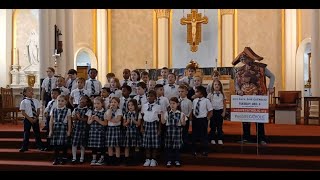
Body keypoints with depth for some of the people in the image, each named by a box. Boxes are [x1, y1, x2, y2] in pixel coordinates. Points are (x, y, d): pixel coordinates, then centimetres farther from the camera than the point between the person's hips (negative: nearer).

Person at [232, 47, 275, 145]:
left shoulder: (261, 67, -3)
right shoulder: (240, 70, 6)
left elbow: (272, 76, 5)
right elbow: (236, 83, 8)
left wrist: (270, 87, -7)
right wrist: (238, 90, -11)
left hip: (258, 97, -3)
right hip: (244, 97, 3)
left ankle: (261, 138, 10)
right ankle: (246, 137, 19)